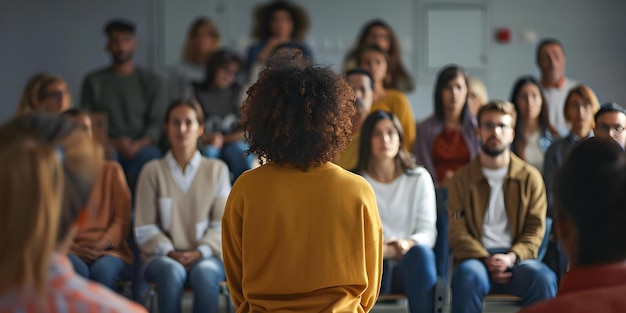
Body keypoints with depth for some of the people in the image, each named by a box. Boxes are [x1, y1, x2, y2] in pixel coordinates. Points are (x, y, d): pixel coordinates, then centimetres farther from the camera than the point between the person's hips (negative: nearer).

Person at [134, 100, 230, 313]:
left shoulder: (217, 170, 9)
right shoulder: (153, 171, 6)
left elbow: (221, 224, 4)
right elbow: (144, 229, 3)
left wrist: (200, 252, -12)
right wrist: (170, 252, -12)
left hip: (205, 257, 0)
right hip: (161, 257, 0)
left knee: (205, 272, -35)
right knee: (171, 271, -36)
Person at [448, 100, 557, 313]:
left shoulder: (530, 177, 13)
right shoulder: (462, 179, 12)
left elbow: (535, 229, 6)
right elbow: (457, 232, 3)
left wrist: (511, 257, -14)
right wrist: (486, 260, -15)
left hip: (517, 260, 1)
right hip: (476, 259, -1)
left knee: (543, 278, -33)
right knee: (468, 275, -37)